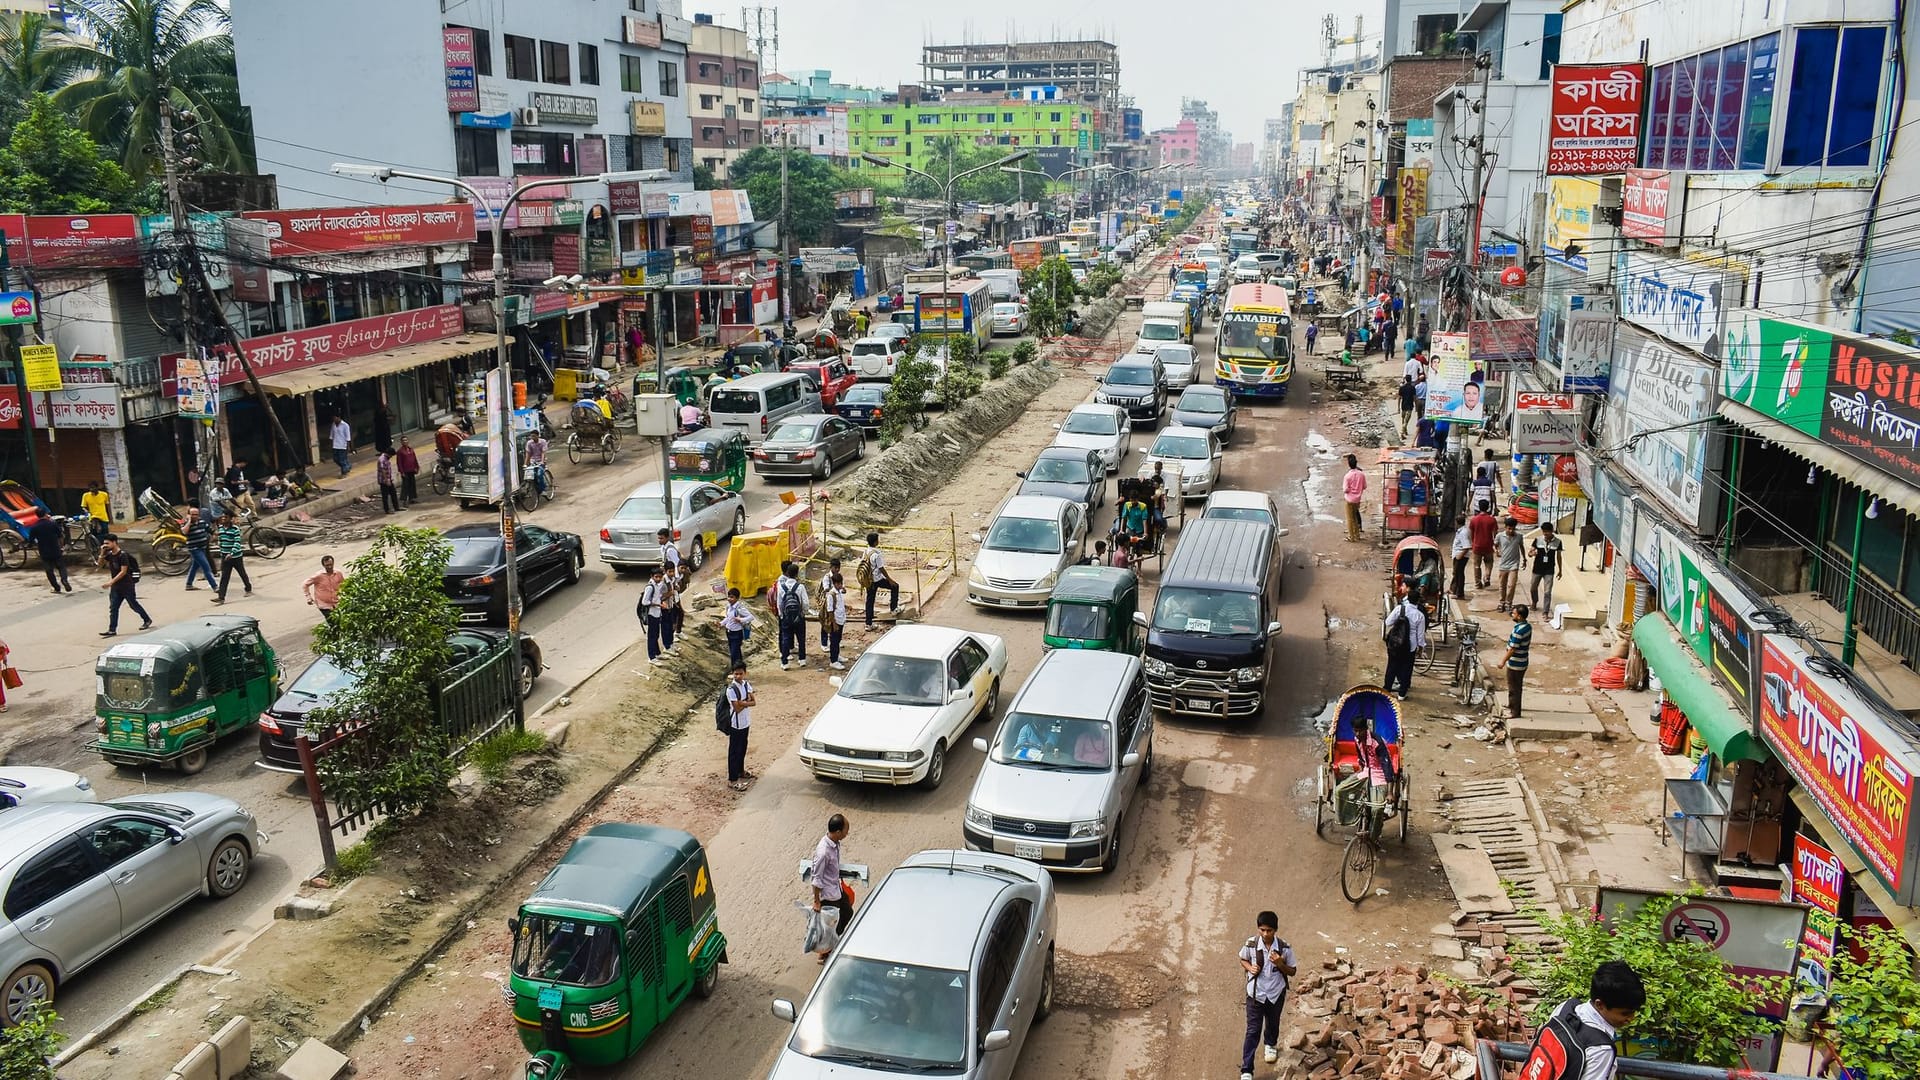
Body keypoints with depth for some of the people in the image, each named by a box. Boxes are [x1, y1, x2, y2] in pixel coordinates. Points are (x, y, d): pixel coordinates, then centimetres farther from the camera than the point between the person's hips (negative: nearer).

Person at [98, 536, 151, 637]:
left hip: (127, 585, -7)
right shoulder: (109, 555, 4)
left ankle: (147, 620, 27)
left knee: (133, 604, 7)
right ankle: (112, 630, 2)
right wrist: (102, 552, -2)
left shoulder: (122, 555, -18)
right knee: (113, 608, 1)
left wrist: (111, 582, -26)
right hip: (115, 586, 7)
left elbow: (123, 571, -21)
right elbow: (101, 563, 15)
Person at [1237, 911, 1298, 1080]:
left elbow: (1292, 972, -6)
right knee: (1253, 1031, -2)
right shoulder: (1251, 944, -17)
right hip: (1255, 993, -1)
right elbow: (1243, 960, 4)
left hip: (1276, 993, 1)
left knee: (1273, 1023, 26)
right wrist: (1250, 968, -17)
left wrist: (1280, 964, -26)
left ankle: (1271, 1044, 59)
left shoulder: (1285, 947, -18)